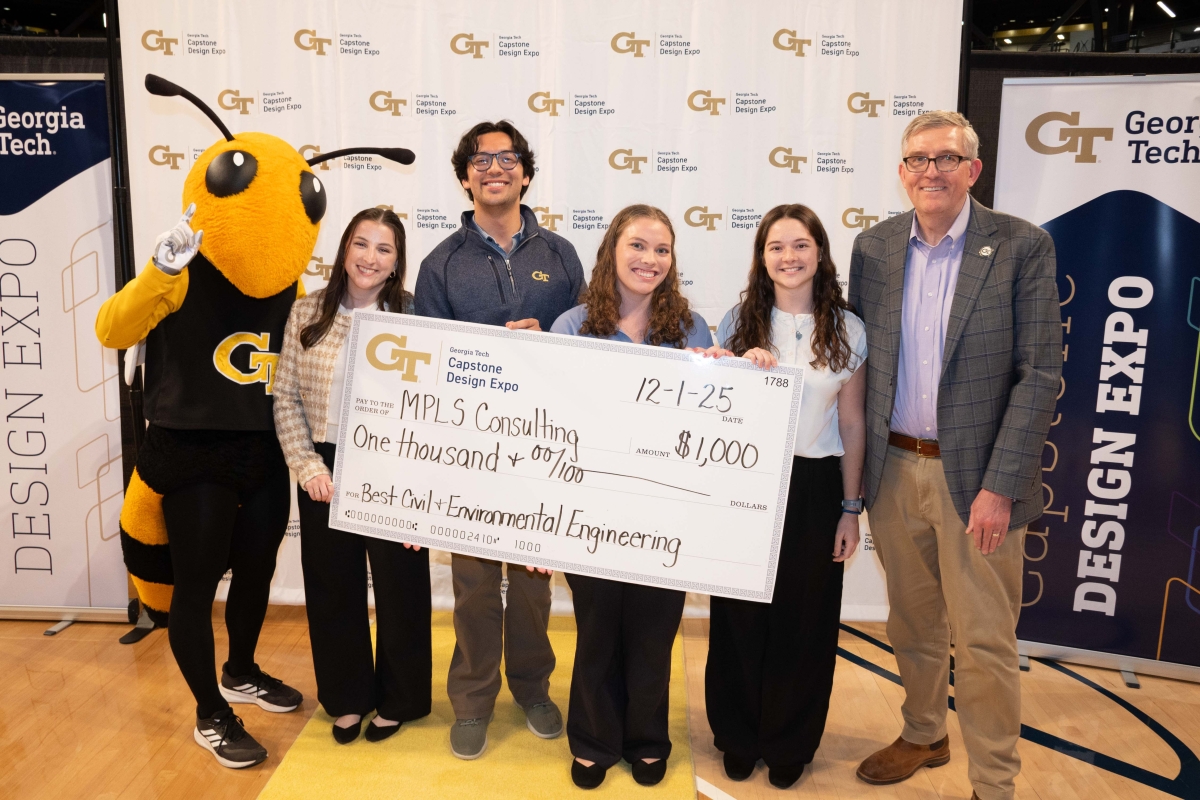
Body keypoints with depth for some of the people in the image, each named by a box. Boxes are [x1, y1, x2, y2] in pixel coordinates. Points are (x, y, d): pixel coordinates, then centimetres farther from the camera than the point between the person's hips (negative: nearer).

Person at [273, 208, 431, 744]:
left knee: (398, 588, 9)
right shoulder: (307, 313, 1)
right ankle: (347, 698, 35)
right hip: (324, 475, 2)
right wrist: (309, 469, -7)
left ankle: (397, 699, 31)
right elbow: (286, 399, 2)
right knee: (333, 589, 14)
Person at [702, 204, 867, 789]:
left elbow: (852, 424, 4)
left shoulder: (847, 330, 0)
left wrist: (850, 509, 4)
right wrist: (742, 368, -15)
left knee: (804, 621, 10)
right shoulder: (739, 322, 0)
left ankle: (789, 742, 32)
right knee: (740, 616, 9)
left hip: (814, 488, 0)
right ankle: (738, 736, 31)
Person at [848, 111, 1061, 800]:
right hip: (895, 468, 4)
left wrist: (998, 486, -15)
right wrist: (861, 468, 4)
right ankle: (923, 736, 41)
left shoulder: (1023, 246, -7)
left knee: (984, 641, 5)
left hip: (975, 476, -4)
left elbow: (1040, 374, -10)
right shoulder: (874, 247, 4)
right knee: (913, 625, 19)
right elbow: (861, 360, 8)